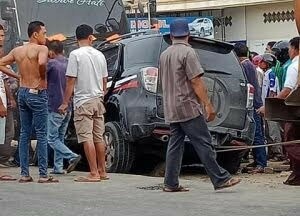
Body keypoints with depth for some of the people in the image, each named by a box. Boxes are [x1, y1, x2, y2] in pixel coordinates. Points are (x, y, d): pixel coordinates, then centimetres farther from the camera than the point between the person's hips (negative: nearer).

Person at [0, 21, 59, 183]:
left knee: (24, 134, 11)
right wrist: (42, 76, -14)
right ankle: (43, 175, -2)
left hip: (22, 92, 7)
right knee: (41, 135, -2)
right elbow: (42, 62, -32)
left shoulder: (17, 51, 8)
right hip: (37, 93, -7)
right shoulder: (41, 49, -12)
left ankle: (24, 174, 11)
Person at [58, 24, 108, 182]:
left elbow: (71, 81, -12)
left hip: (83, 101, -6)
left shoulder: (76, 55, -10)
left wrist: (65, 103, -6)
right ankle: (102, 171, 18)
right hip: (98, 100, 6)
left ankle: (94, 173, -10)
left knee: (87, 138, -6)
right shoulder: (100, 55, 8)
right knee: (99, 137, 13)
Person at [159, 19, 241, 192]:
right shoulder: (188, 52, -10)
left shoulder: (165, 55, 14)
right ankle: (220, 179, -6)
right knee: (204, 144, -7)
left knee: (175, 145, 8)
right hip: (188, 107, -8)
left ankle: (171, 184, 6)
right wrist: (208, 105, -14)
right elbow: (196, 82, -16)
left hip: (171, 109, 8)